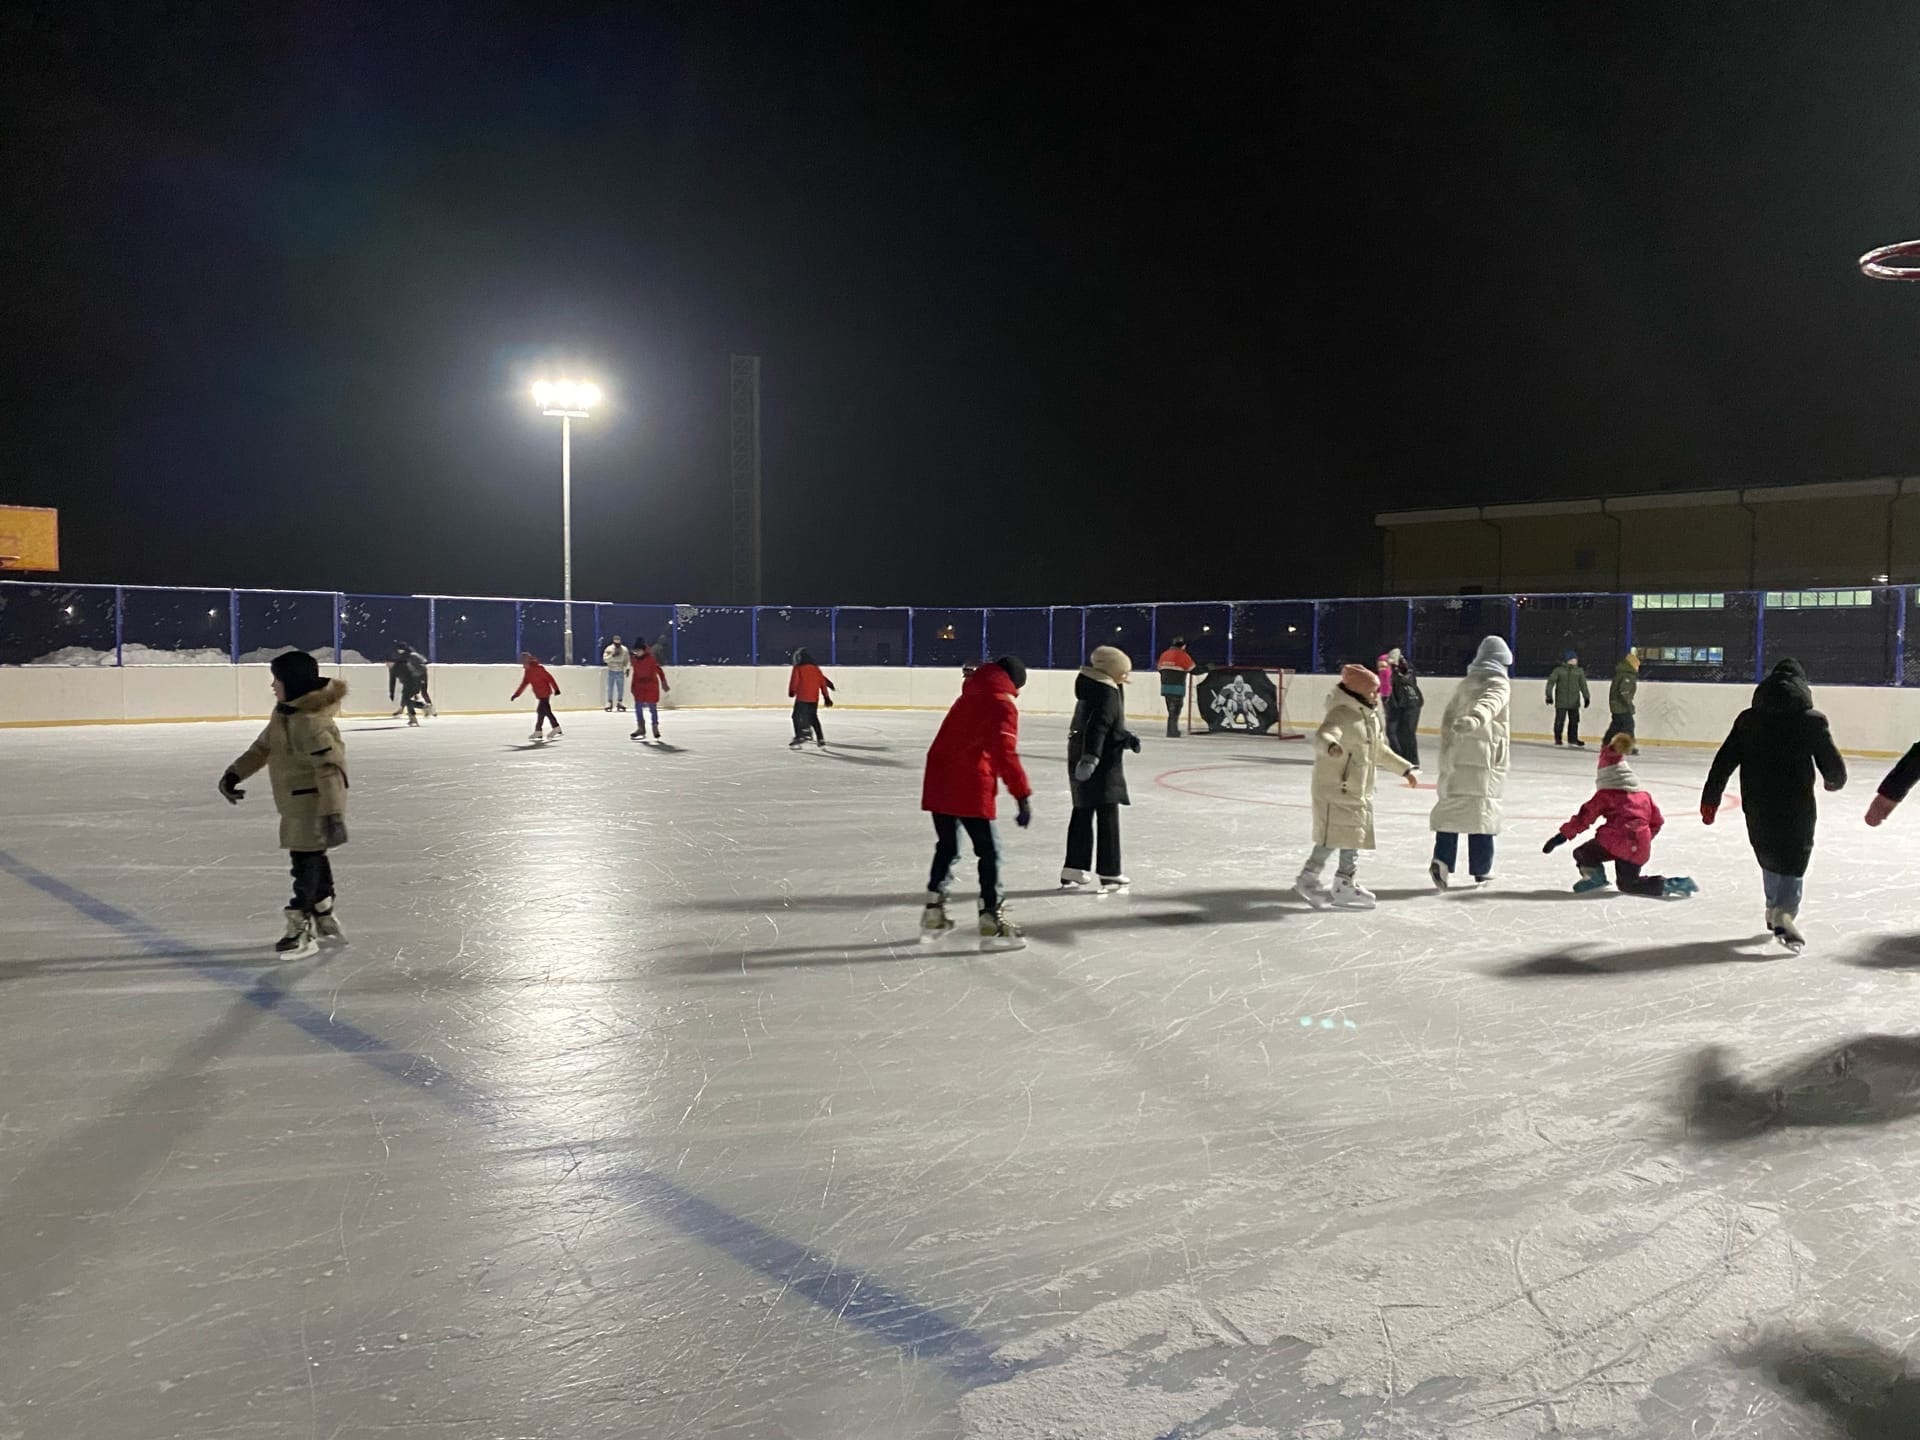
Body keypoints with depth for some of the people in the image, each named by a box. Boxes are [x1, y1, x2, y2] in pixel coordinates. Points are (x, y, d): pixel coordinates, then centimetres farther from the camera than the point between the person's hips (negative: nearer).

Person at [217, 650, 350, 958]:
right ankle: (325, 917, 33)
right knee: (312, 857, 19)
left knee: (305, 861, -4)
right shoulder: (284, 713, 8)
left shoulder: (311, 722, -24)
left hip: (313, 804, -10)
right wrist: (234, 774, 18)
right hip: (297, 803, 10)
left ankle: (300, 928, 4)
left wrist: (333, 813, -34)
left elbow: (330, 767, -29)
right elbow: (262, 747, 22)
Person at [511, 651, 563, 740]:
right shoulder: (527, 671, 10)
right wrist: (517, 694, 12)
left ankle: (538, 731, -7)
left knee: (541, 711, -11)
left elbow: (549, 677, -16)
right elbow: (524, 683, 16)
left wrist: (556, 689, -19)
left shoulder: (538, 668, -15)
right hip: (540, 694, 9)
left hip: (545, 693, -9)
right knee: (546, 711, 9)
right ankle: (556, 728, 16)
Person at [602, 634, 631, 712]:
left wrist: (627, 669, 1)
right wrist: (612, 655, -24)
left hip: (620, 671, 1)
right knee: (610, 688, 1)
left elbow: (627, 660, 7)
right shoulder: (609, 649, -6)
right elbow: (605, 659, -12)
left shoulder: (624, 650, -2)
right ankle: (609, 703, 10)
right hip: (611, 671, -1)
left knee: (621, 688, 5)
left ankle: (620, 702, 18)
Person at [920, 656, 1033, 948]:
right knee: (989, 851, 1)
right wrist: (1023, 795, -21)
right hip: (968, 789, -8)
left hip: (938, 783, 8)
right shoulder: (1002, 705, -7)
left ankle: (934, 914, 25)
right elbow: (1005, 753, -19)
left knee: (947, 846, 20)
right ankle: (991, 922, 2)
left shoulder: (970, 697, 19)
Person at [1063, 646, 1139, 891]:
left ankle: (1074, 869, 22)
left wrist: (1127, 738, 18)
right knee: (1108, 817, -2)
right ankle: (1110, 873, 2)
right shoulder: (1107, 693, -15)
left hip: (1080, 760, 9)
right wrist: (1091, 756, -36)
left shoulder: (1092, 689, 14)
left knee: (1082, 813, 16)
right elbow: (1097, 728, -28)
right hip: (1101, 766, -9)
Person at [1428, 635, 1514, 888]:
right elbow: (1488, 704, -25)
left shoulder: (1464, 684, 16)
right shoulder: (1499, 684, -3)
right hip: (1484, 757, -5)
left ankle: (1442, 860, -6)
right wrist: (1475, 719, -45)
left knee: (1449, 807, 8)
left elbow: (1448, 717, 17)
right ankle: (1481, 870, 7)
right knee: (1482, 810, 1)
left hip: (1456, 756, 5)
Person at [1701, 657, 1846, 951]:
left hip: (1757, 807, 4)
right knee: (1794, 859, 3)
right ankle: (1785, 915, -14)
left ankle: (1775, 909, 35)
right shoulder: (1813, 720, -5)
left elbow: (1724, 761, 3)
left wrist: (1710, 798, 8)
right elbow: (1833, 765, -1)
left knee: (1769, 857, 21)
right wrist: (1835, 781, 22)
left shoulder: (1748, 718, 4)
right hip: (1796, 807, -4)